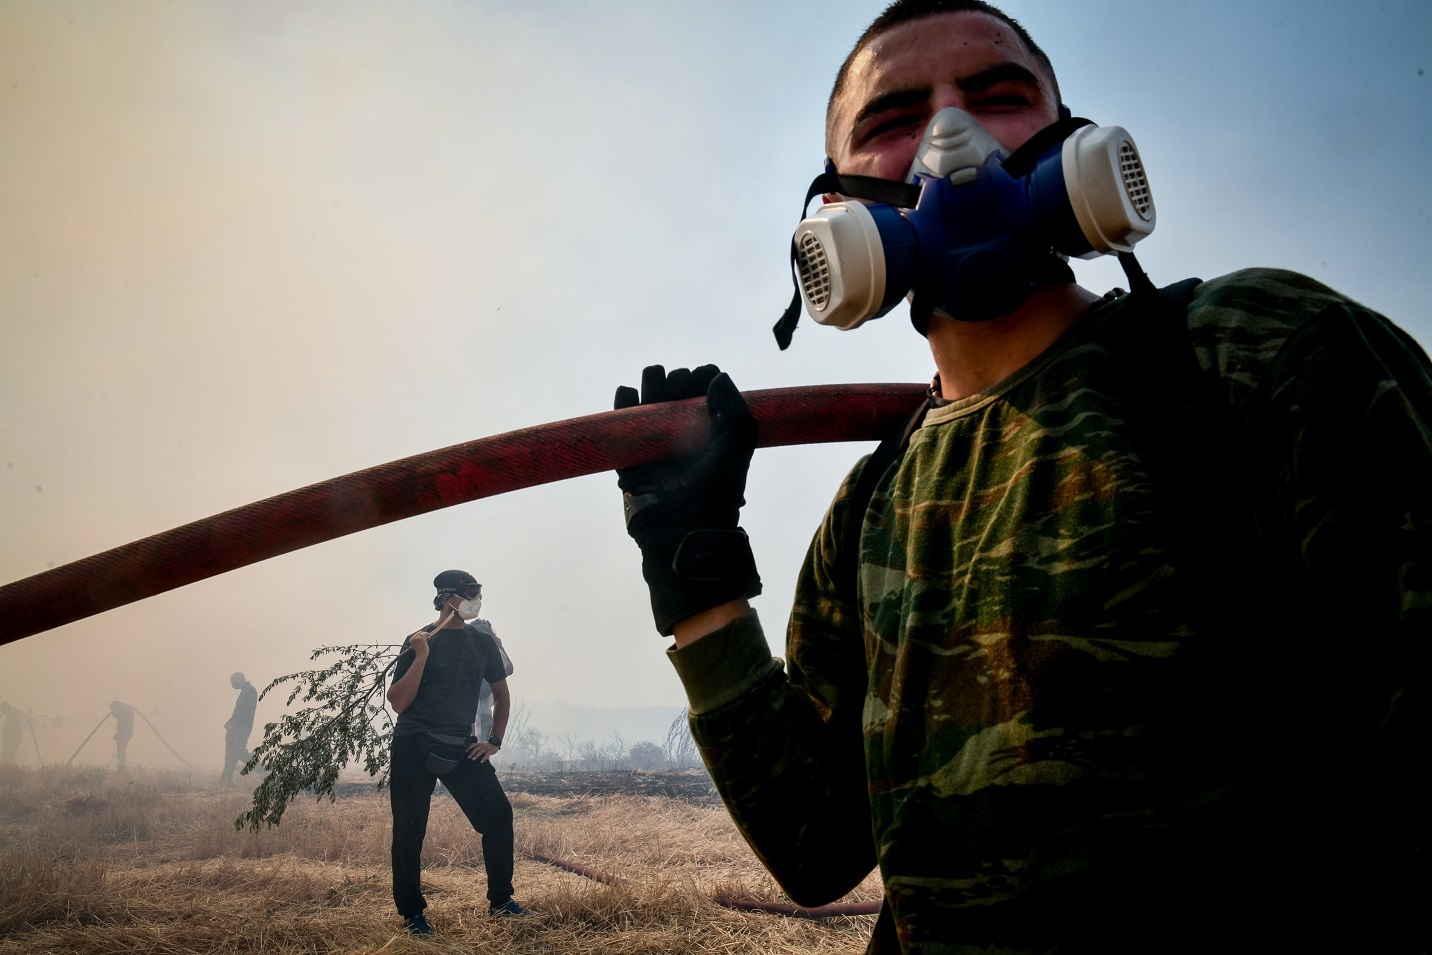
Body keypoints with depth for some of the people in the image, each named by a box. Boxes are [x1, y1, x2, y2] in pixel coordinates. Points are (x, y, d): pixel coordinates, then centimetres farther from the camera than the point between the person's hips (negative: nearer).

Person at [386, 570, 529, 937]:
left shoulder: (482, 641, 6)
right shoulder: (419, 641, -5)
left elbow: (500, 691, 18)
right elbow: (398, 702, -10)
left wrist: (495, 740, 9)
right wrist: (421, 656, -21)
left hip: (459, 748, 4)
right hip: (414, 746, -4)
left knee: (498, 813, -5)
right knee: (409, 830, -1)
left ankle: (500, 900, 9)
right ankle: (412, 913, 14)